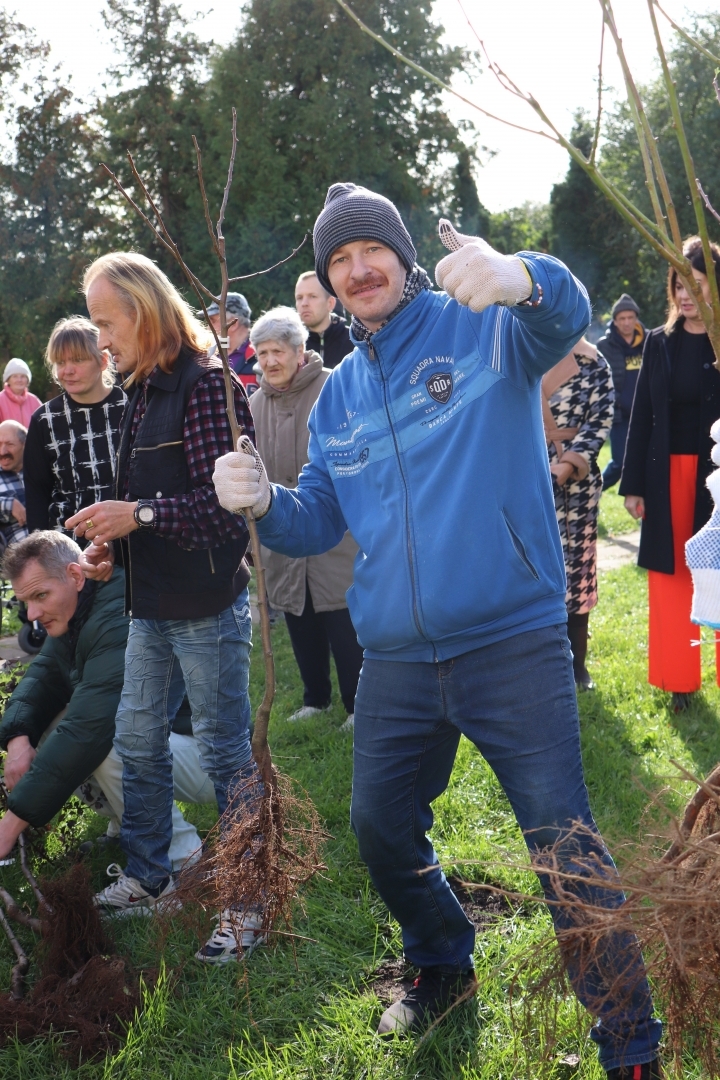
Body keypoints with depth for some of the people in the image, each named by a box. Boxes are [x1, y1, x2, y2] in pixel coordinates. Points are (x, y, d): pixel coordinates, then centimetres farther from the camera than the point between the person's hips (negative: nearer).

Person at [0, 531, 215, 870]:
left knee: (111, 747, -35)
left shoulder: (120, 621, -30)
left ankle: (178, 856, -14)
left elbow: (89, 727, -36)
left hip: (204, 752, -9)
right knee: (45, 732, -5)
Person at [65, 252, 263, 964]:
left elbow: (230, 501, -21)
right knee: (136, 740, 17)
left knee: (226, 752, 1)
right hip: (153, 604, 9)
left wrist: (140, 514, -22)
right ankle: (147, 877, 33)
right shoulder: (143, 391, 12)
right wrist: (111, 537, 4)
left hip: (207, 605, -9)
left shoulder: (206, 385, -15)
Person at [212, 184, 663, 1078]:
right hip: (396, 660, 6)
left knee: (567, 844, -4)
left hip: (512, 643, -5)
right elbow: (319, 522, 13)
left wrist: (522, 277, -48)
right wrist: (263, 502, -10)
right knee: (381, 831, 16)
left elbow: (565, 318, -25)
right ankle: (444, 966, 44)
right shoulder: (337, 397, 14)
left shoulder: (483, 327, -3)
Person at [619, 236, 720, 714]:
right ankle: (678, 680, 20)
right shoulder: (659, 343, 6)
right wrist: (633, 485, 3)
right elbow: (642, 416, 7)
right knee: (670, 577, 8)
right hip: (667, 475, 3)